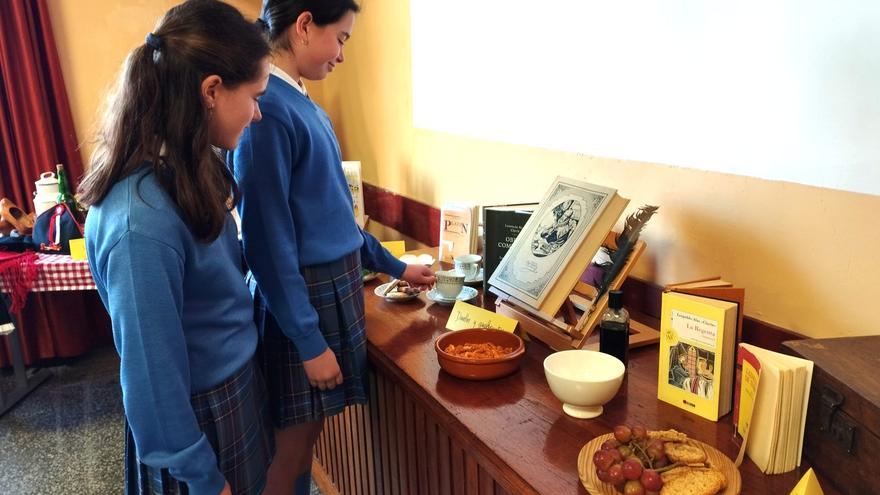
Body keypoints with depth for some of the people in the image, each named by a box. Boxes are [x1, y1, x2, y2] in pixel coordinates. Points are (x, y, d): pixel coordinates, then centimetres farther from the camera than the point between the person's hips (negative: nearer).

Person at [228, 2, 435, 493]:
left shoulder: (307, 107, 8)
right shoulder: (266, 109, -19)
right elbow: (268, 238, -20)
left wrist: (395, 267, 22)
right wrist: (309, 341, -18)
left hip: (338, 286, 8)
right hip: (301, 298, -8)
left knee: (307, 434, 20)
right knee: (294, 443, 8)